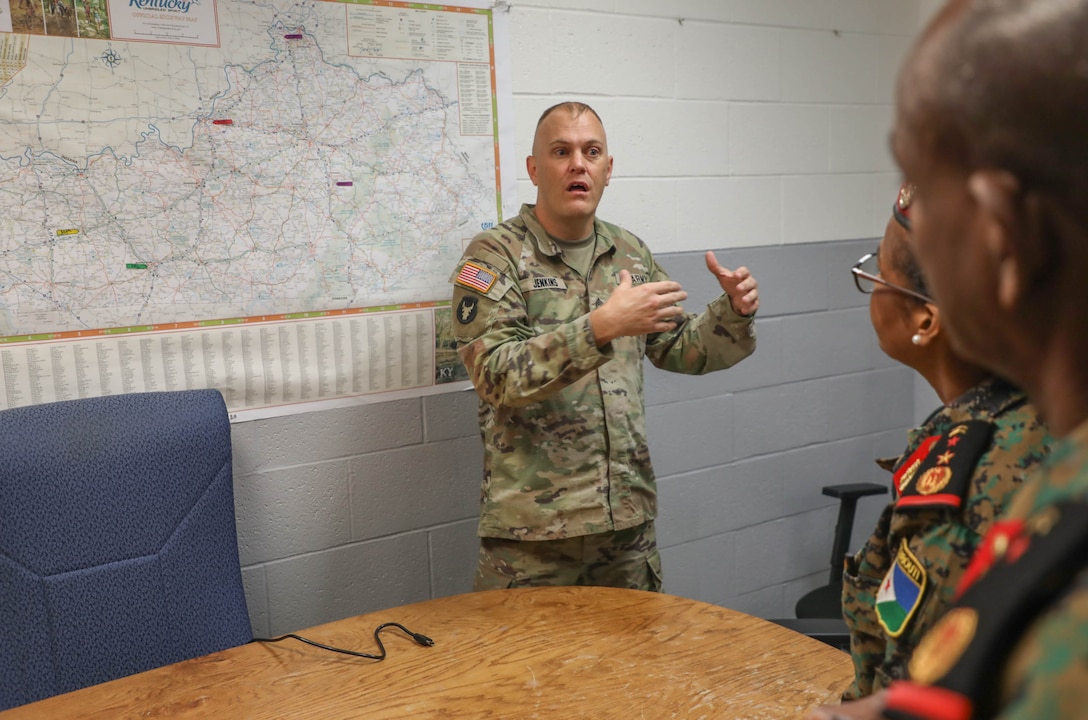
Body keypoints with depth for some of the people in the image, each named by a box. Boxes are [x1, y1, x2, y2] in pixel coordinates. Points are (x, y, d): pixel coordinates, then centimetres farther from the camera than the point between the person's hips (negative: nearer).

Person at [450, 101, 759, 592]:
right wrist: (601, 327, -30)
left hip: (629, 515, 5)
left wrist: (733, 313, -5)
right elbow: (497, 376, -20)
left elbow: (681, 350, 15)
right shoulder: (495, 255, -8)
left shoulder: (629, 253, 8)